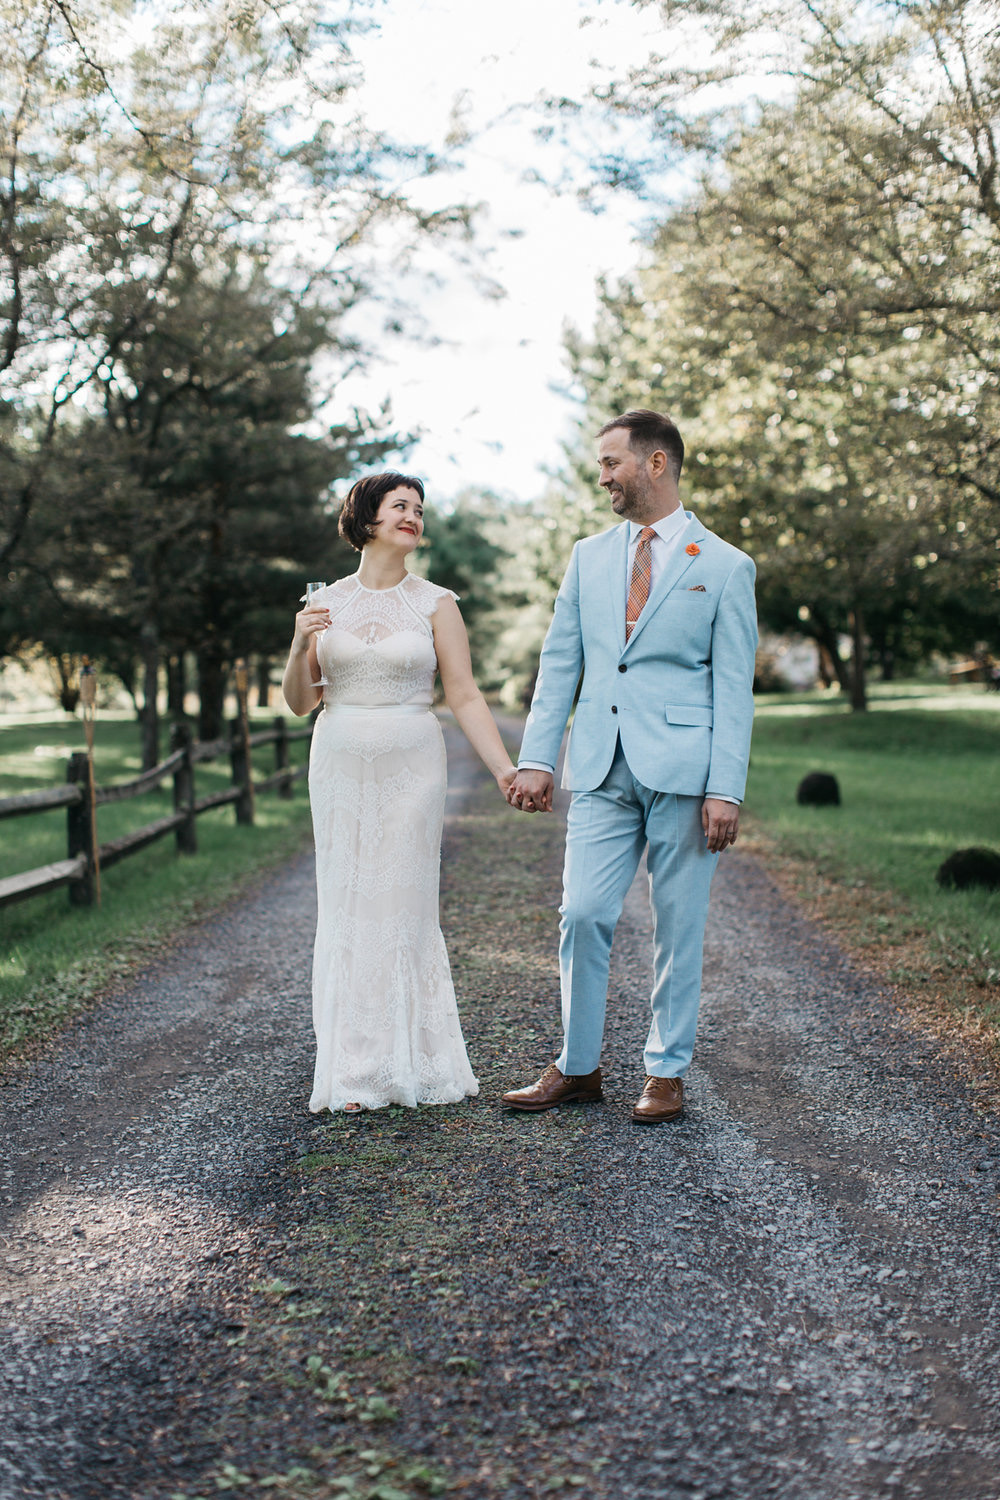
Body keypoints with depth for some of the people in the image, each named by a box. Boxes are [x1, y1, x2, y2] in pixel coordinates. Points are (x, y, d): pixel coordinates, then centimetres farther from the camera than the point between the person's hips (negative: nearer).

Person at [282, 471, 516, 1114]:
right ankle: (355, 1072, 10)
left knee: (405, 909, 0)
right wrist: (300, 646, -10)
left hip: (411, 768, -2)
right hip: (340, 766, 2)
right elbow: (301, 701, 8)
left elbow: (465, 696, -1)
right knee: (347, 910, 3)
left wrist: (505, 767, -10)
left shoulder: (436, 603, 2)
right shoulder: (326, 602, 8)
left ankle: (413, 1063, 13)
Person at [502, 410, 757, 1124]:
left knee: (678, 927, 4)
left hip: (682, 768, -3)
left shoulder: (725, 565, 2)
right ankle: (578, 1067, 14)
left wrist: (726, 789, -9)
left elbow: (734, 687, -2)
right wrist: (537, 758, 3)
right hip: (602, 768, 3)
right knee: (583, 916, 0)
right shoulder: (589, 556, 14)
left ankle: (666, 1073, 17)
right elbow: (559, 663, 13)